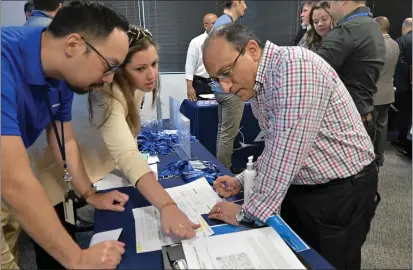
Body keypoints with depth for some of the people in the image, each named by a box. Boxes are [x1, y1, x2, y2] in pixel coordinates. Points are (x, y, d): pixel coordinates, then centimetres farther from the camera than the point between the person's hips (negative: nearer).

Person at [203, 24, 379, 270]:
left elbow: (288, 152, -29)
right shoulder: (258, 84, 4)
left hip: (340, 192, -8)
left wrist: (248, 213, -21)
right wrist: (242, 181, 2)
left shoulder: (296, 66, -26)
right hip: (298, 190, 8)